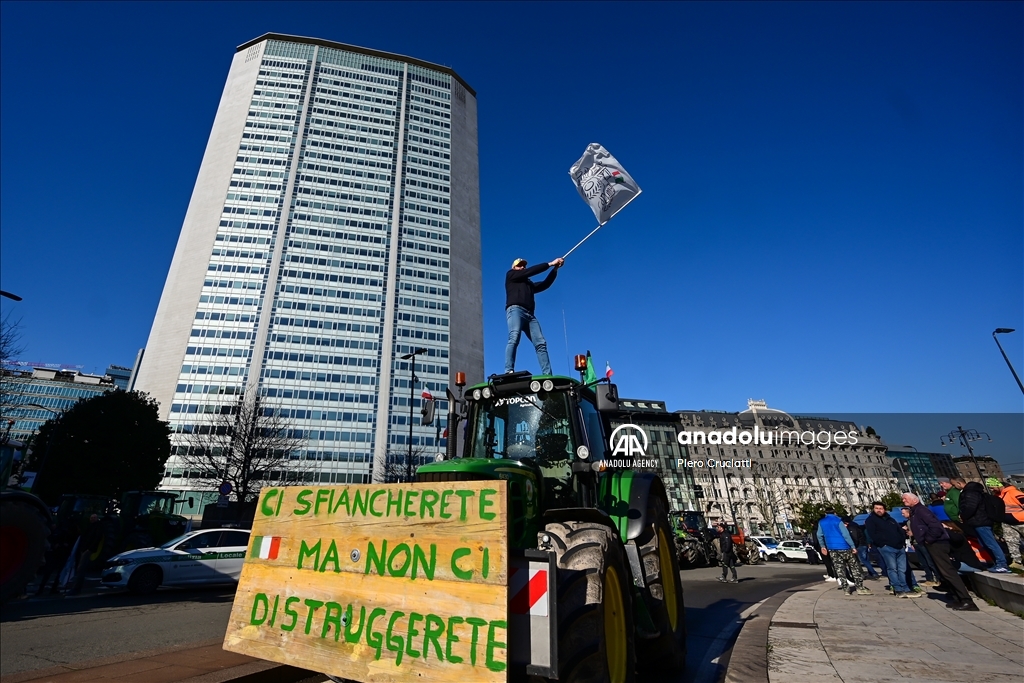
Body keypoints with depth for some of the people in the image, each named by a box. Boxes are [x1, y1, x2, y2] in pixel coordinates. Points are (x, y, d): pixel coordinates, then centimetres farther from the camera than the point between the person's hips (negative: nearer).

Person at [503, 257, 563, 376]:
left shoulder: (529, 284, 36)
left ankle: (547, 375, -17)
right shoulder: (510, 275, 20)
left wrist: (555, 269, 14)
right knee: (514, 338, -27)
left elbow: (545, 284, 25)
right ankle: (509, 371, -37)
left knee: (540, 343, -9)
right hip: (515, 309, -6)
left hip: (529, 314, 6)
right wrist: (550, 264, 9)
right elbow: (530, 271, 9)